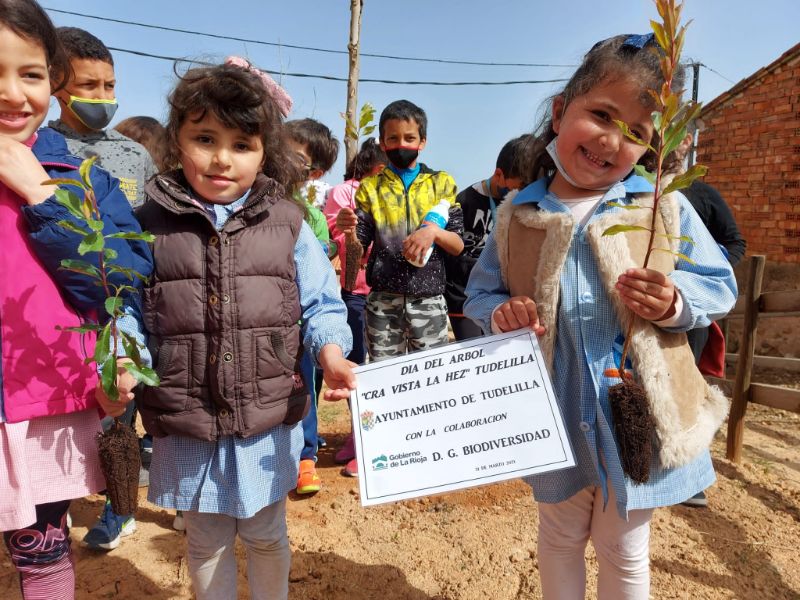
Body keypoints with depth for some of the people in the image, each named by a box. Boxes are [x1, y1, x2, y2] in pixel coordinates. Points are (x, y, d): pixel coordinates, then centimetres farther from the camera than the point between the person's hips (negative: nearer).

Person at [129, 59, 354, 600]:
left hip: (269, 421, 0)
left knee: (266, 536, 22)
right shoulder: (150, 224, -4)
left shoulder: (286, 223, -4)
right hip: (185, 424, 1)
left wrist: (331, 349, -17)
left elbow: (321, 302, 0)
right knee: (207, 544, 22)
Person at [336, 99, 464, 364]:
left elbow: (459, 245, 3)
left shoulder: (441, 182, 6)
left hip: (428, 300, 0)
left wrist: (434, 232, -17)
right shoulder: (371, 187, 7)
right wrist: (349, 231, -20)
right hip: (383, 300, 0)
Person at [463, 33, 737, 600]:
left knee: (624, 552, 21)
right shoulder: (517, 217, -4)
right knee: (560, 537, 25)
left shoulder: (665, 207, -8)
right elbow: (479, 294, 4)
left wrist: (675, 302, -22)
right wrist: (499, 313, -18)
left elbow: (720, 285, -1)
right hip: (556, 422, 1)